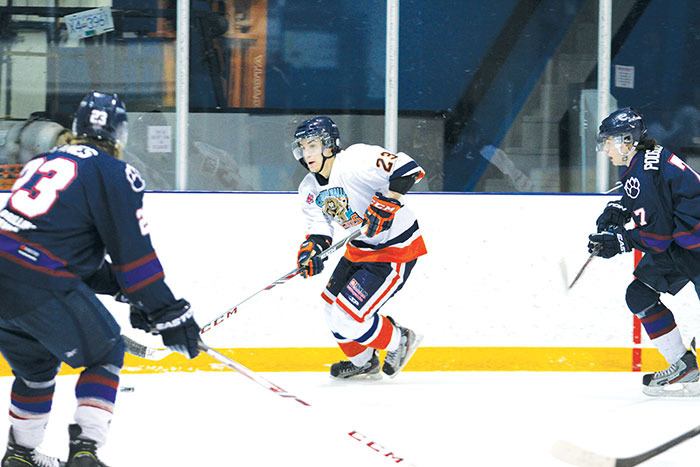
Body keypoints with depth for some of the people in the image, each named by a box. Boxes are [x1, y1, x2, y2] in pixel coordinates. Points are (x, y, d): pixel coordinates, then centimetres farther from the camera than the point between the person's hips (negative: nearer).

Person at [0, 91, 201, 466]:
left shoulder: (41, 163, 25)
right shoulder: (114, 173, 2)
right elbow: (133, 251, -3)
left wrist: (115, 282, 29)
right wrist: (165, 313, 1)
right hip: (39, 287, -7)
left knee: (35, 364, 29)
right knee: (106, 354, 12)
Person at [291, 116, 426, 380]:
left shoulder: (355, 160, -26)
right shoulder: (310, 189, 1)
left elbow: (409, 169, -32)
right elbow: (319, 227, 2)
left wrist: (385, 204, -38)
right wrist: (311, 248, -19)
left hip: (395, 251, -10)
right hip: (360, 249, 10)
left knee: (347, 317, -12)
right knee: (333, 310, 16)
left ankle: (399, 342, 13)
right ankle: (363, 362, 39)